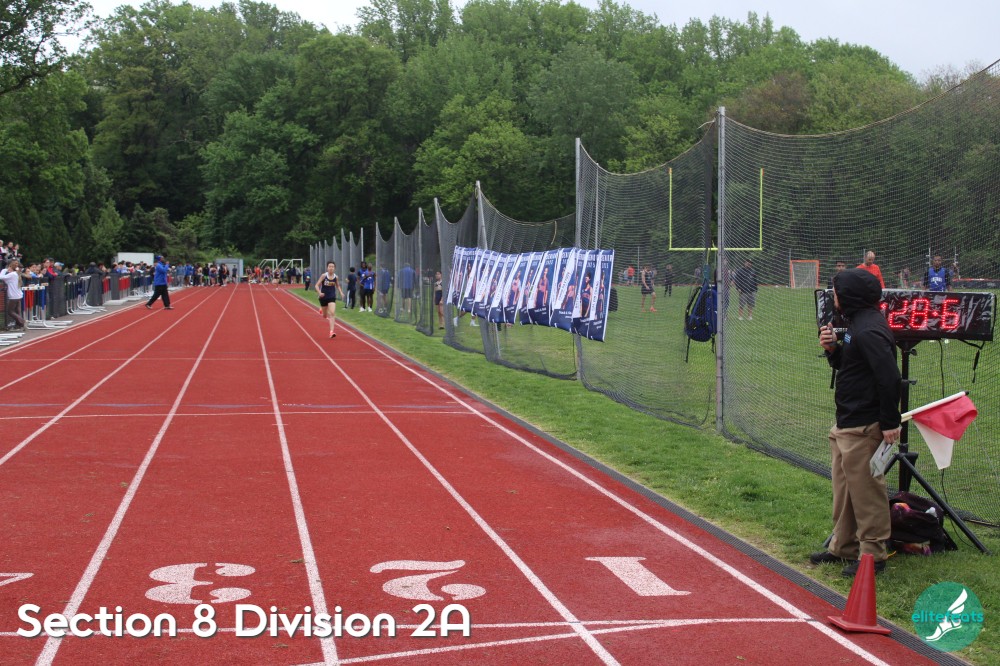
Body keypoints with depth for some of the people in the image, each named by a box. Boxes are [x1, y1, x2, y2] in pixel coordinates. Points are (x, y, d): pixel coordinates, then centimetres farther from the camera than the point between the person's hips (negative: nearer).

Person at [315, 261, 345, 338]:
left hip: (332, 297, 1)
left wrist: (341, 292, -2)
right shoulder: (324, 276, -12)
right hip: (323, 297, -1)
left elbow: (338, 286, 15)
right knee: (325, 316, 15)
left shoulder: (336, 277, -3)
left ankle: (332, 331, -18)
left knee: (332, 313, -17)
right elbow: (317, 285, -12)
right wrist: (319, 293, -29)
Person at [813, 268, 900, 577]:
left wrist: (890, 422, -23)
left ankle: (872, 555, 7)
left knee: (866, 491, -3)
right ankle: (843, 548, 30)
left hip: (863, 427, -11)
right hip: (846, 424, 11)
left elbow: (889, 377, -25)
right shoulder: (856, 323, 12)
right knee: (844, 489, 19)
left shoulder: (869, 331, -21)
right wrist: (832, 348, 3)